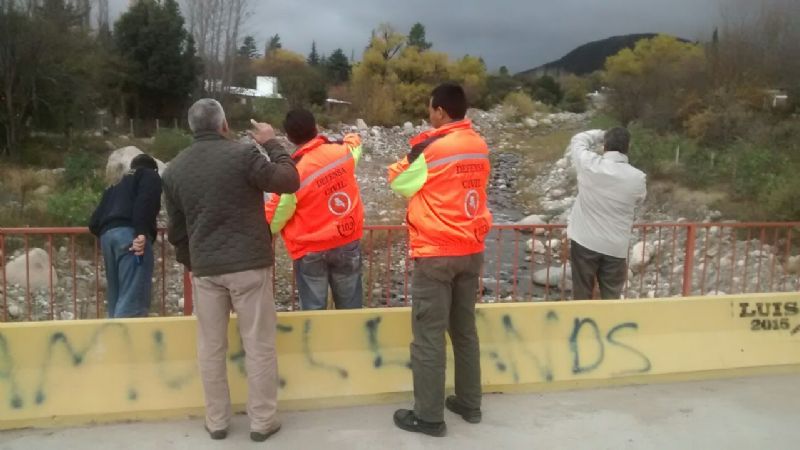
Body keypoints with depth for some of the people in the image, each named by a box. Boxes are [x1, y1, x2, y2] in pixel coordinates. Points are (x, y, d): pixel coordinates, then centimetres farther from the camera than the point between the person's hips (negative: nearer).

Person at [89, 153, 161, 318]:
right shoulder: (150, 176, 17)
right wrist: (141, 232, -18)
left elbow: (94, 223, 25)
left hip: (107, 235, 7)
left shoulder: (115, 186, 35)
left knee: (116, 300, 12)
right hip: (130, 234, -7)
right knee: (133, 302, -13)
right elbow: (144, 201, -8)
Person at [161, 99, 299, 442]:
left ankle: (216, 421, 21)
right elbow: (290, 181, -2)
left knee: (210, 347, 12)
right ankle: (262, 421, 12)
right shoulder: (243, 153, -9)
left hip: (204, 269, 4)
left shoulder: (174, 169, 8)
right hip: (249, 264, -4)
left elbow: (175, 230, 13)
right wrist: (272, 144, 9)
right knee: (259, 345, 5)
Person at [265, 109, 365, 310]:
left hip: (311, 252, -3)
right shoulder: (342, 151, -7)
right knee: (350, 307, 15)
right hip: (348, 243, 4)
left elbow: (275, 218, -11)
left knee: (314, 310, 7)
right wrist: (353, 138, 42)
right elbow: (355, 142, 19)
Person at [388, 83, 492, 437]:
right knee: (465, 330, 17)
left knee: (428, 336, 2)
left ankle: (428, 416, 10)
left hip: (435, 254, -7)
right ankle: (469, 403, 27)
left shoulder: (431, 148, -14)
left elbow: (397, 182, 0)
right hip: (471, 251, 7)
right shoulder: (480, 147, 5)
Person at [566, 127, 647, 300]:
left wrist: (602, 134, 13)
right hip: (616, 247, 0)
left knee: (582, 294, 13)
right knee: (611, 297, 14)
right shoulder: (638, 178, -11)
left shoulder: (588, 164, -14)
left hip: (584, 242, 0)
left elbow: (578, 140, 6)